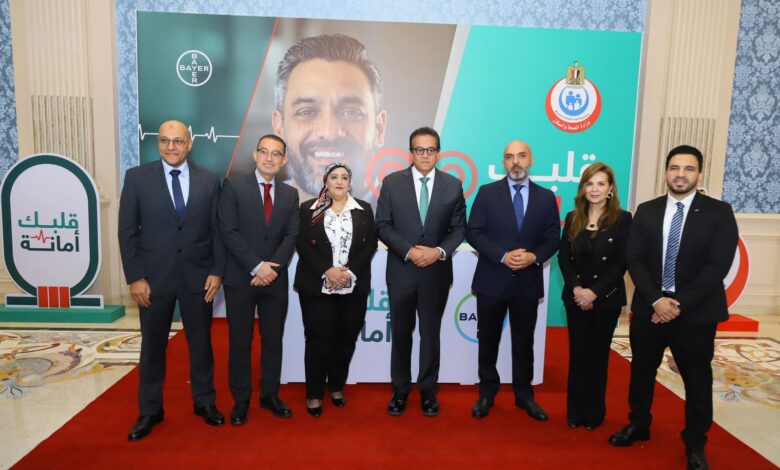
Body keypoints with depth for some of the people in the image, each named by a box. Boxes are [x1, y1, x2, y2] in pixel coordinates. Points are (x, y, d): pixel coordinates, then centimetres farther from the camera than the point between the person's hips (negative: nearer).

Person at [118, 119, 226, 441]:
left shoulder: (209, 180, 1)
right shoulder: (137, 177, -2)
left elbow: (217, 230, 3)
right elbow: (127, 231, -3)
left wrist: (217, 271, -3)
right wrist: (135, 278, -8)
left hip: (198, 276, 1)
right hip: (153, 276, -1)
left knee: (201, 342, 13)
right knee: (153, 345, 12)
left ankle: (204, 402, 31)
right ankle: (150, 410, 28)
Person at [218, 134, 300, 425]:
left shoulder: (290, 194, 9)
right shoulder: (234, 185, -3)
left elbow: (291, 235, 3)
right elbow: (228, 231, -10)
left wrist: (273, 267, -12)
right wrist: (257, 267, -15)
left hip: (275, 279, 3)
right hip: (240, 278, -3)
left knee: (273, 340, 10)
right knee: (240, 342, 6)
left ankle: (270, 395, 26)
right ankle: (241, 401, 20)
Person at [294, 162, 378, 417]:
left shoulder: (364, 209, 8)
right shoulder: (308, 209, 4)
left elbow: (370, 244, 1)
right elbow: (303, 245, -4)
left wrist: (350, 272, -13)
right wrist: (327, 271, -16)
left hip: (354, 287, 2)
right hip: (317, 287, -2)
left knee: (346, 339, 8)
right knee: (319, 339, -1)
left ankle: (337, 387, 26)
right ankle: (314, 394, 13)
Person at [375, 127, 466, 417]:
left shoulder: (453, 185, 2)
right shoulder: (392, 182, 0)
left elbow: (459, 229, 3)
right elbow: (383, 226, -3)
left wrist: (439, 251, -14)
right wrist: (409, 251, -15)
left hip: (437, 272, 0)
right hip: (401, 271, 0)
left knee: (431, 333, 11)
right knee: (400, 333, 11)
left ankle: (428, 391, 27)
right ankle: (400, 390, 28)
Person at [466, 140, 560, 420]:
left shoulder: (546, 197, 4)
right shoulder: (487, 193, -2)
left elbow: (553, 239, 4)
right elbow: (473, 233, -7)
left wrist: (533, 256, -16)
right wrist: (503, 256, -18)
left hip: (528, 282, 1)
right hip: (492, 280, -1)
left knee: (524, 342, 13)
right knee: (488, 340, 11)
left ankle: (524, 395, 30)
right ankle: (487, 392, 28)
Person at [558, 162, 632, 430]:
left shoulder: (622, 219, -4)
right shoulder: (573, 218, 5)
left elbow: (621, 262, -9)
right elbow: (563, 258, 2)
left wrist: (595, 292, -16)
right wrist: (576, 288, -12)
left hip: (607, 298, -2)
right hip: (576, 297, 2)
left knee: (598, 355, 8)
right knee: (578, 353, 7)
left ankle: (594, 413, 23)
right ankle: (575, 411, 19)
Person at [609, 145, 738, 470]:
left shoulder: (719, 212, -4)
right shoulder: (646, 211, 3)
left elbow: (718, 266, -12)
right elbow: (634, 260, -2)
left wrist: (680, 304, -18)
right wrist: (656, 300, -15)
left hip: (696, 313, -2)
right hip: (649, 308, 3)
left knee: (697, 379, 10)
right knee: (641, 370, 14)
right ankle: (639, 425, 35)